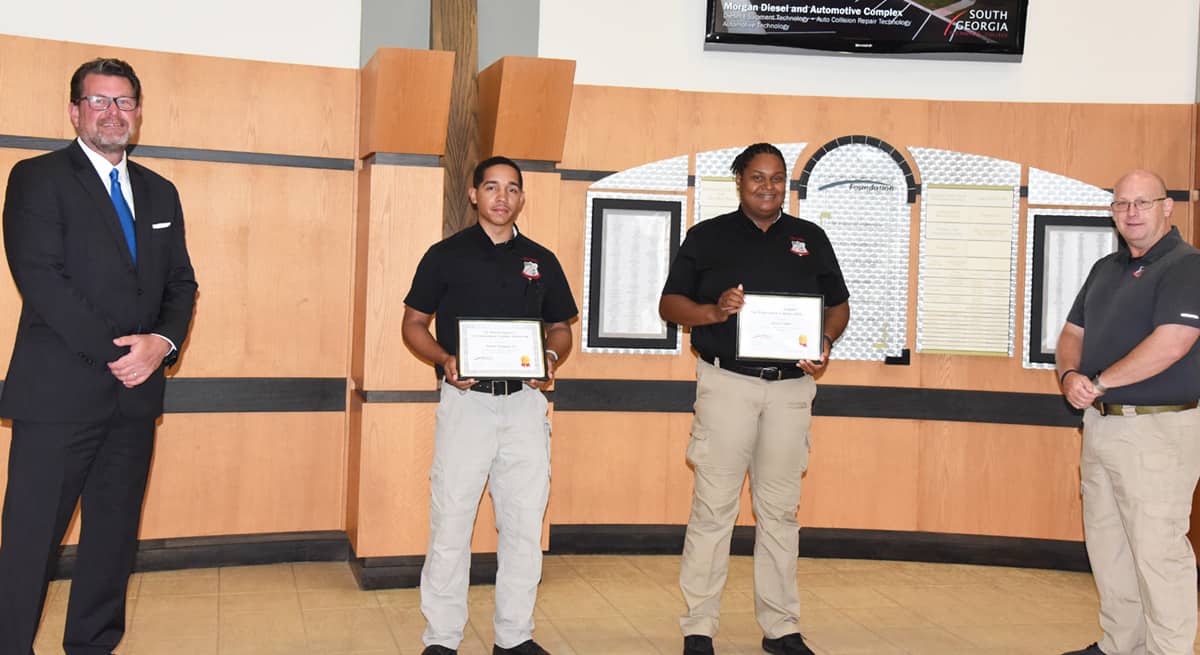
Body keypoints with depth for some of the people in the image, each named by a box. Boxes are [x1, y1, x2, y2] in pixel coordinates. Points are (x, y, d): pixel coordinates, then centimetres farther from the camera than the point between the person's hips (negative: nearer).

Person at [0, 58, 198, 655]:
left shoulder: (159, 193, 16)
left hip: (136, 392, 6)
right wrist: (113, 353, -16)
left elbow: (181, 282, 13)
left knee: (115, 533, 12)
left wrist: (162, 342, -7)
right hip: (60, 391, -5)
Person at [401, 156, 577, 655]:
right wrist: (445, 360, -14)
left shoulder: (541, 261, 12)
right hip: (466, 400, -3)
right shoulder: (446, 255, 2)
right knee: (450, 524, -2)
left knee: (525, 526, 7)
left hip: (526, 403, 3)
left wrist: (552, 358, -4)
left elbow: (559, 328, 17)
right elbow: (414, 324, 5)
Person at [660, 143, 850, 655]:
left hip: (791, 387, 3)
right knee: (713, 506, -4)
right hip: (727, 383, -2)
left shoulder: (810, 238, 14)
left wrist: (826, 342, -3)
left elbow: (838, 304, 18)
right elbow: (669, 304, 4)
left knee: (781, 509, 8)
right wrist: (713, 311, -15)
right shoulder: (707, 236, 7)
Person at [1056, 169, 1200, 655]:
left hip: (1158, 428, -8)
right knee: (1107, 544, 15)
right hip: (1100, 424, 8)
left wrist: (1098, 383, -15)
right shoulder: (1105, 269, 15)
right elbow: (1072, 335, 17)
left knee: (1157, 550, -5)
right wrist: (1070, 376, -5)